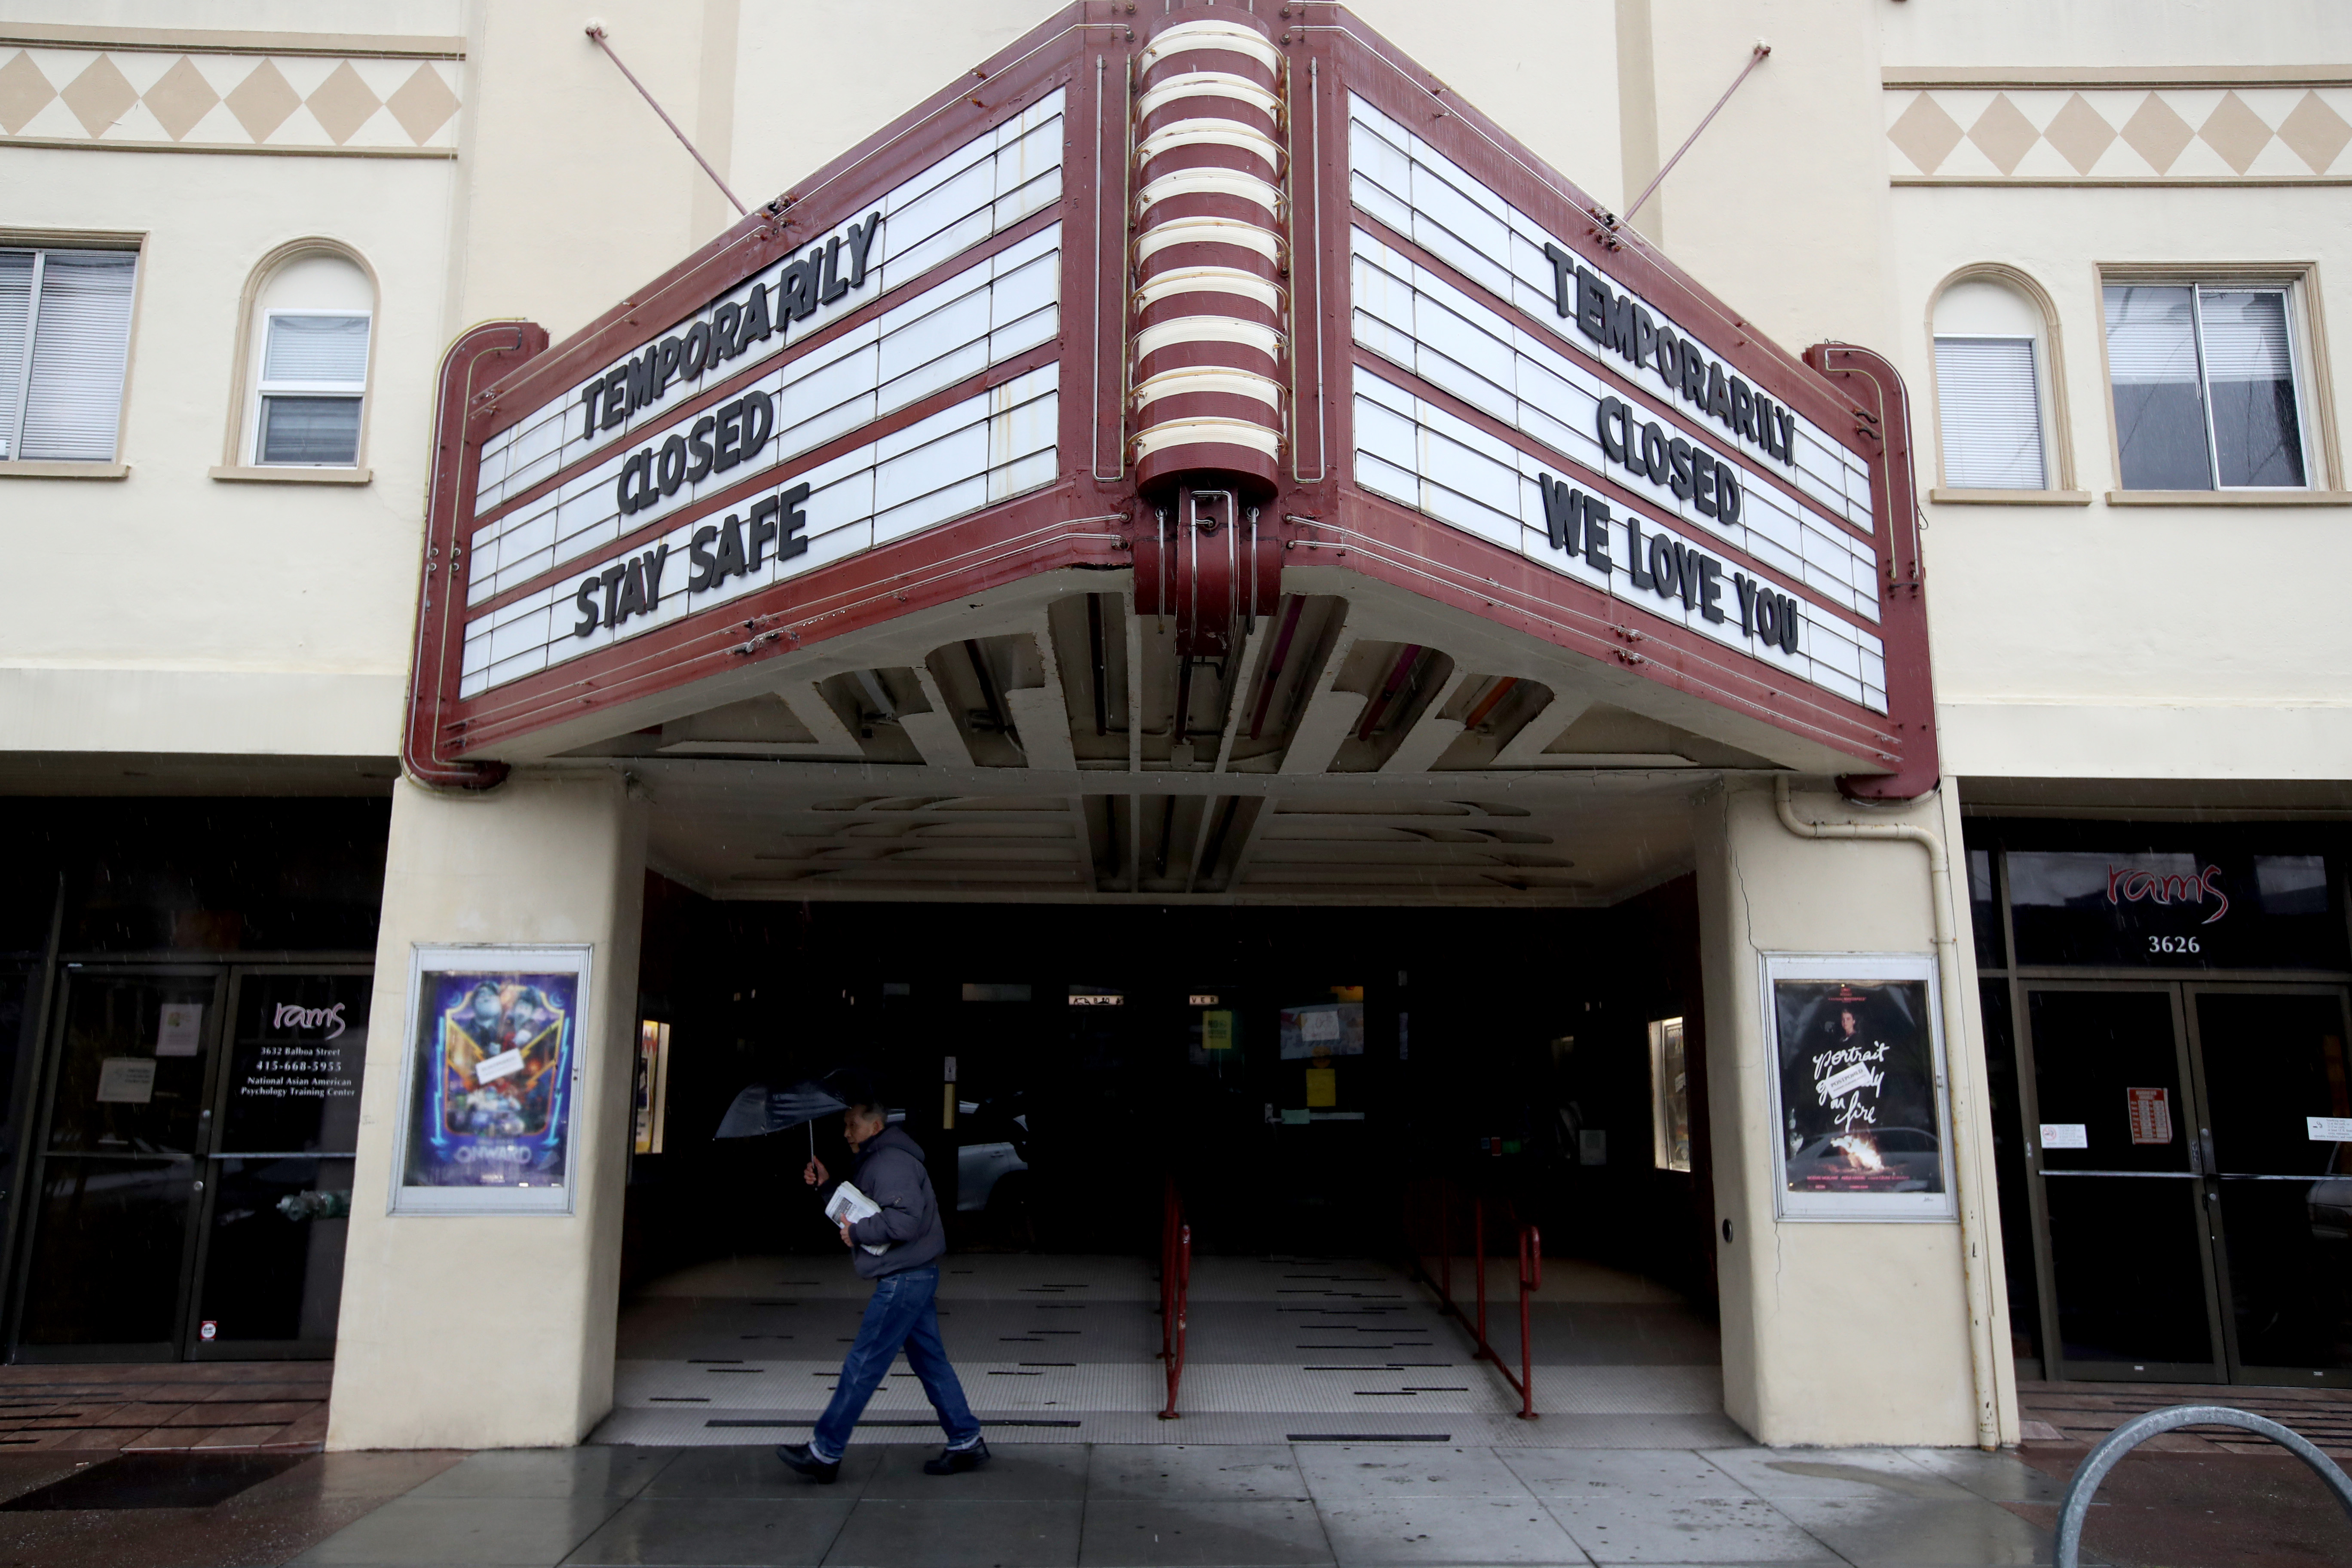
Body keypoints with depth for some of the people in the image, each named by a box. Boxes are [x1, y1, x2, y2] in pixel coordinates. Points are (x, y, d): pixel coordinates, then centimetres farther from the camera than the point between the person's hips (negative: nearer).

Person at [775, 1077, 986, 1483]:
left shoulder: (892, 1163, -18)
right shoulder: (875, 1160, 17)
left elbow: (905, 1221, -29)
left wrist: (856, 1232, -18)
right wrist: (825, 1186, 11)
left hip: (904, 1279, -11)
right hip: (913, 1277, 11)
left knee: (862, 1366, -2)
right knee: (930, 1361, 13)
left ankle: (824, 1454, 6)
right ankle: (967, 1443, 17)